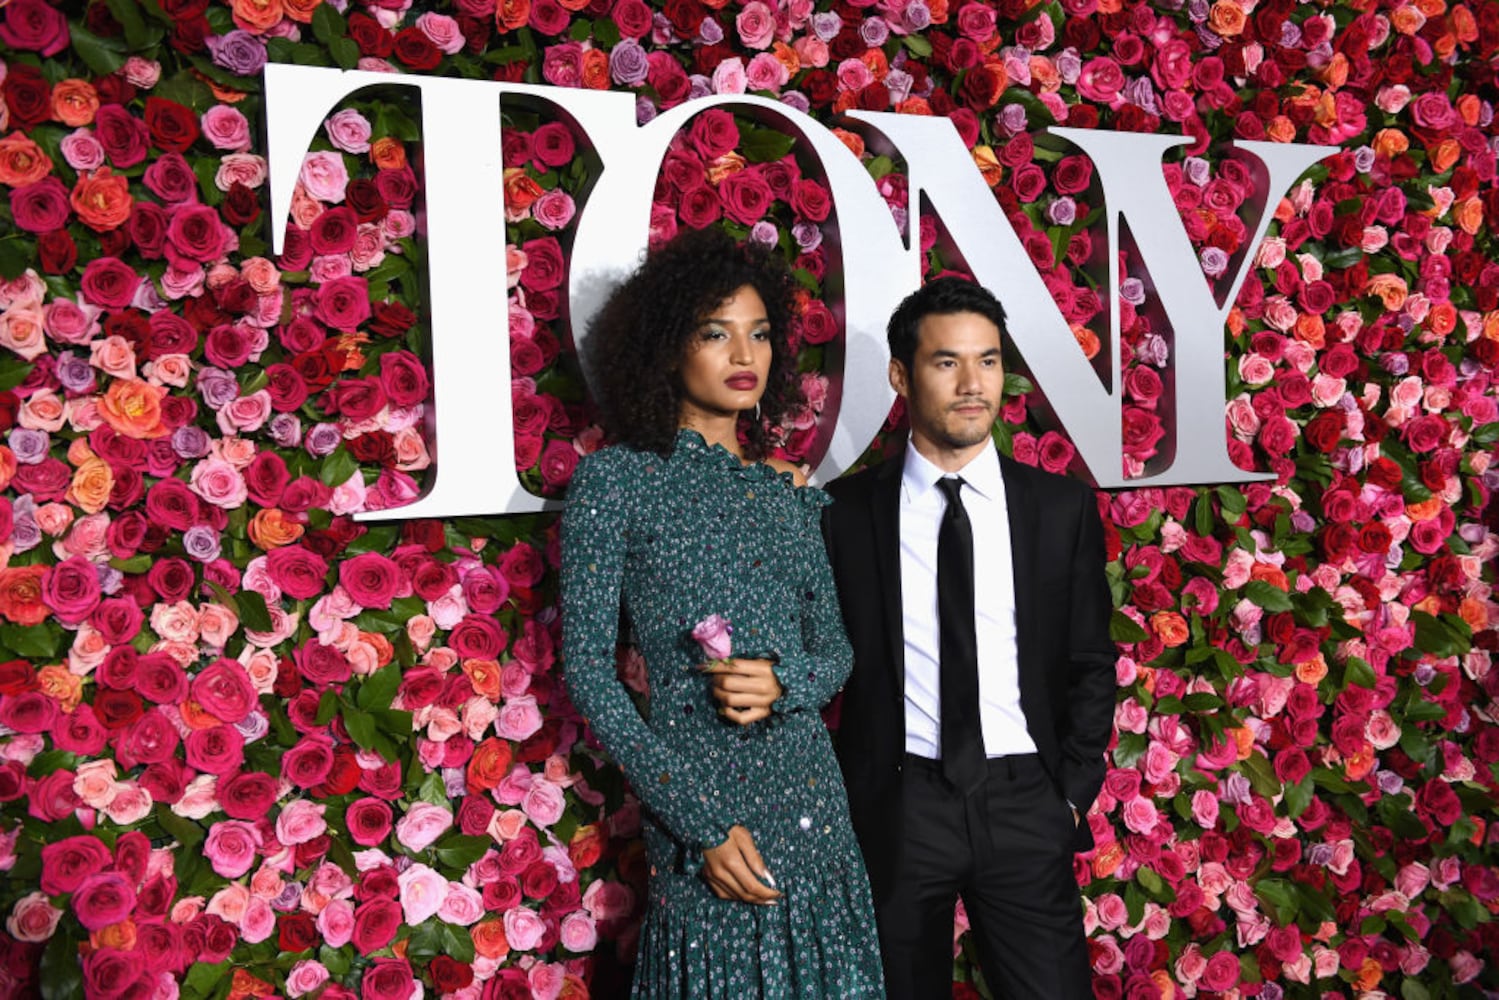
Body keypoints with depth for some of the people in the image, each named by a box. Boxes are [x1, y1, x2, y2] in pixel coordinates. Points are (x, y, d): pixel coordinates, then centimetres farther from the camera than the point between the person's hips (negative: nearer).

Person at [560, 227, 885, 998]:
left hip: (811, 789, 5)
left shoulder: (787, 491, 8)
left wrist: (783, 680, -13)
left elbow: (835, 647, 12)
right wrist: (702, 825, -13)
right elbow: (587, 669, -9)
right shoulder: (616, 480, -6)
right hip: (697, 798, -4)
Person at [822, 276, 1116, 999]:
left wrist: (1071, 792, 3)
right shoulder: (845, 511, -3)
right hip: (896, 805, 0)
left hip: (1024, 804, 1)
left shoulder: (1064, 508, 2)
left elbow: (1090, 664, 6)